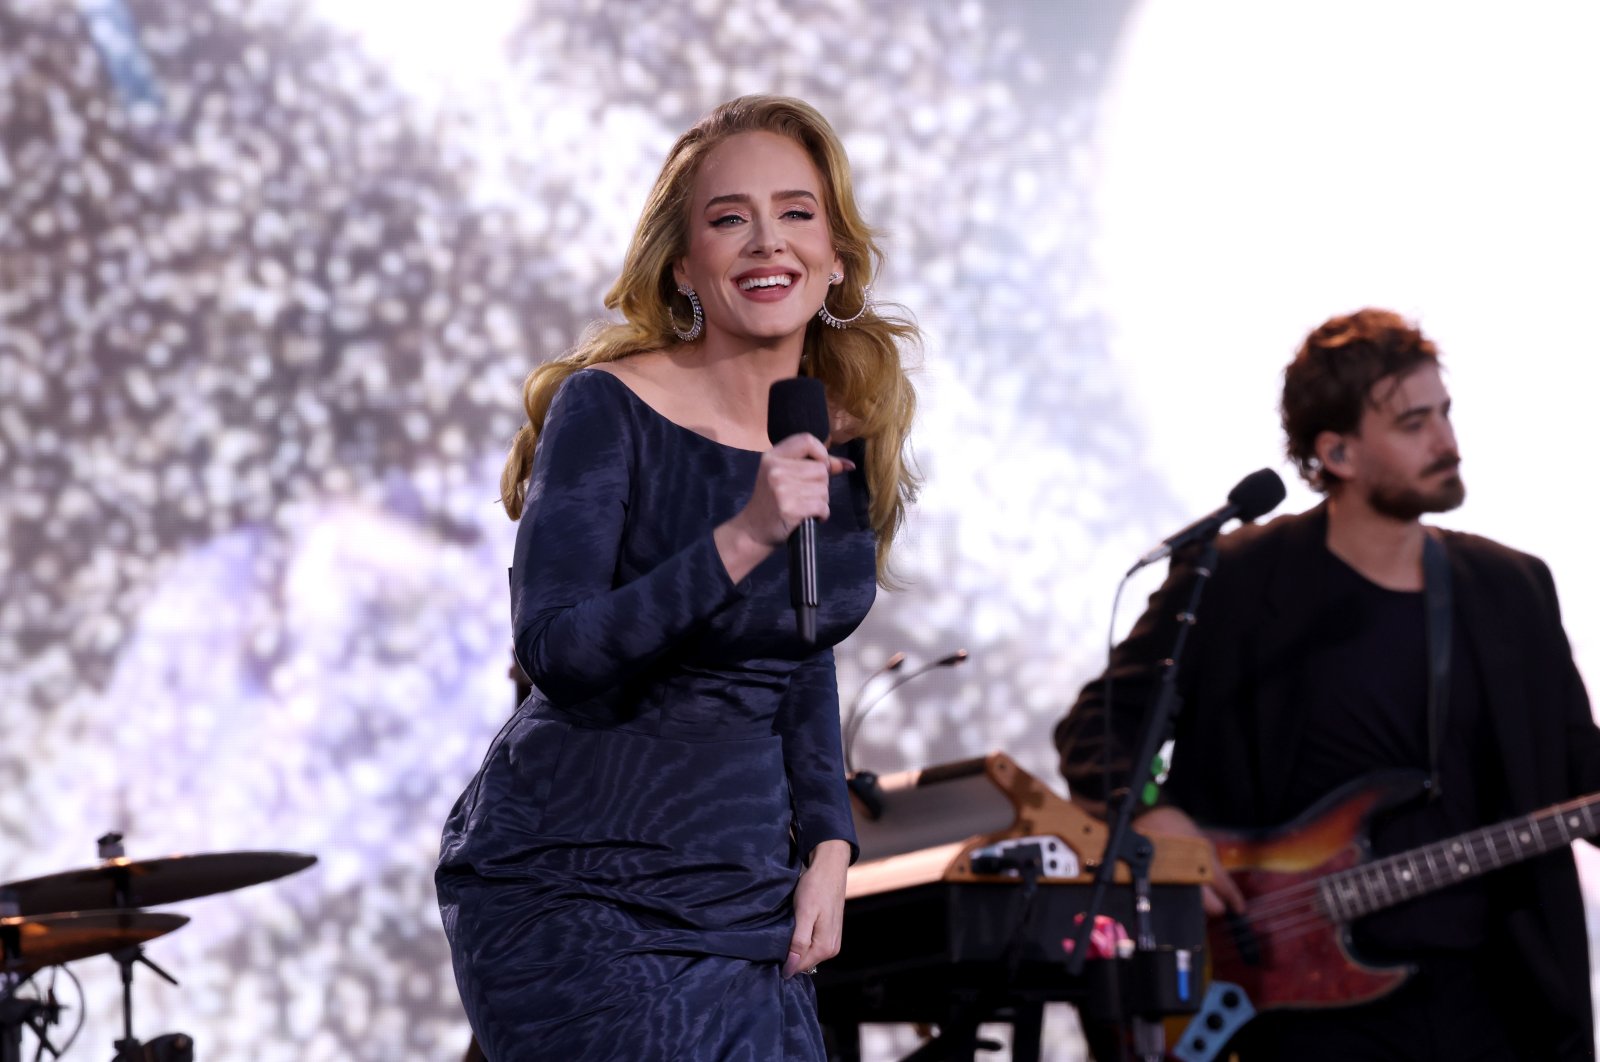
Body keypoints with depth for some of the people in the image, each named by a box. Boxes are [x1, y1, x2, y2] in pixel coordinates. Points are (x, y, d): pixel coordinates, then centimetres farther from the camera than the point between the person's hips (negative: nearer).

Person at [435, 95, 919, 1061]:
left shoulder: (845, 440, 5)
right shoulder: (608, 411, -12)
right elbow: (553, 650, -23)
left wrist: (828, 844, 7)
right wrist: (740, 541, -33)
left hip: (744, 897, 6)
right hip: (572, 892, -6)